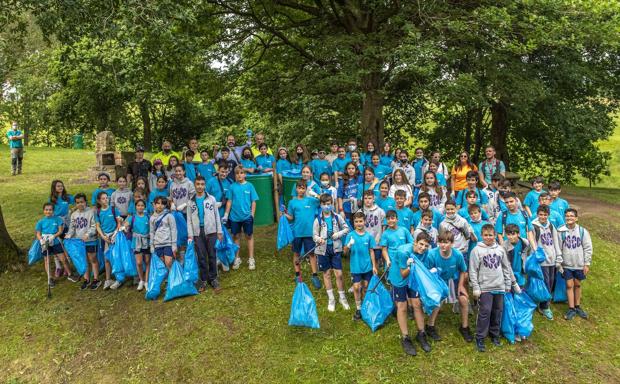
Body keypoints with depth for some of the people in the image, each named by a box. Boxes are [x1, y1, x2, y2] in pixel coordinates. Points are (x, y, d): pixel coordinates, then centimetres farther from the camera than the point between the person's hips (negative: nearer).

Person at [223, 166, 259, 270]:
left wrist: (252, 214, -6)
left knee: (249, 236, 8)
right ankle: (237, 258, 25)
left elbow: (253, 202, -1)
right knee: (236, 237, 12)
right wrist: (226, 215, 0)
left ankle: (251, 259, 18)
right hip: (234, 216, 1)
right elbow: (229, 201, 3)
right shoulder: (232, 186, -1)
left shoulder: (249, 186, -3)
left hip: (247, 216, -1)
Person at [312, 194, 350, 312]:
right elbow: (314, 235, -3)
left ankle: (342, 297, 19)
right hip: (323, 249, 0)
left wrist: (338, 234, -10)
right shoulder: (318, 220, -4)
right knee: (327, 274, 10)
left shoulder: (337, 217, -1)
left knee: (339, 274, 0)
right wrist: (318, 239, -24)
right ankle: (331, 299, 23)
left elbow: (346, 228, 6)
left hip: (335, 248, 0)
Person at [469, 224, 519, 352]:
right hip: (485, 287, -4)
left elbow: (507, 267, 14)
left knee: (497, 312, 10)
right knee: (485, 312, -7)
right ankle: (480, 338, 2)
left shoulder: (500, 249, 6)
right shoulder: (477, 250, -5)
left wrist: (510, 284, 12)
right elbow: (473, 271, -6)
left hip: (499, 287, 4)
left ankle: (494, 335, 25)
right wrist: (475, 288, -9)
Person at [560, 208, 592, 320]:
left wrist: (587, 264, -4)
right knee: (569, 285, 4)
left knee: (577, 285, 13)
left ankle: (577, 307, 27)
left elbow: (588, 248, -2)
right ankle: (571, 309, 13)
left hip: (579, 264, 0)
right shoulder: (562, 232, -7)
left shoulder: (583, 231, -6)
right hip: (567, 264, 0)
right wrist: (559, 263, -3)